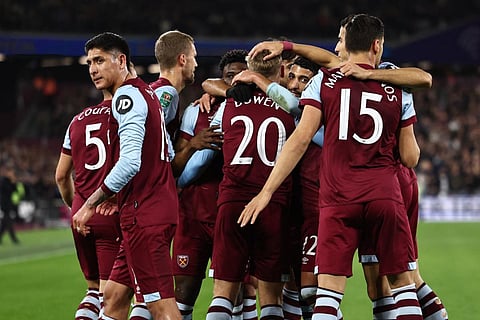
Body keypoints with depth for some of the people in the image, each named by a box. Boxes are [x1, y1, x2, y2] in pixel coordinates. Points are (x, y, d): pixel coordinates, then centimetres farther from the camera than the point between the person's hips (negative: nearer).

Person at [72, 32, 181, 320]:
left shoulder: (127, 96, -12)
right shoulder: (147, 93, 18)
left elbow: (130, 162, -22)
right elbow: (168, 154, 22)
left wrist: (90, 204, -13)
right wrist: (119, 198, 20)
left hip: (144, 215, -10)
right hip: (163, 206, 10)